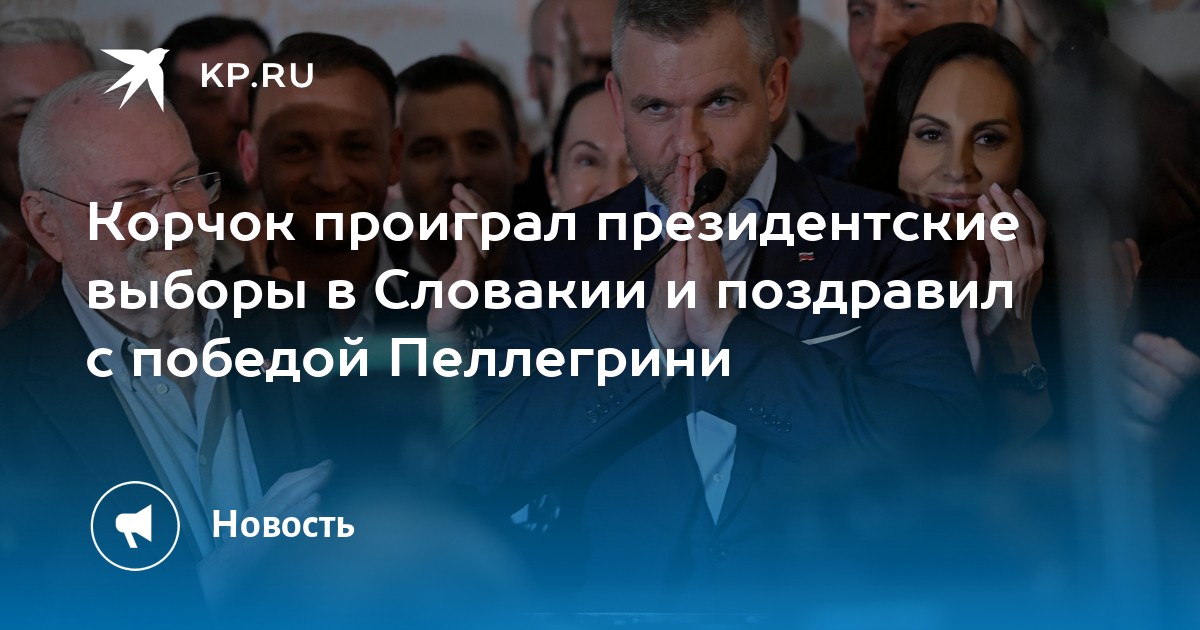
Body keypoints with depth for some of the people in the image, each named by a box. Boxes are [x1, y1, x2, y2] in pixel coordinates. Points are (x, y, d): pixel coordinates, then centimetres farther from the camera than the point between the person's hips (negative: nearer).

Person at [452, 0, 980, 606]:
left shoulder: (881, 242, 3)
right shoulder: (552, 260, 8)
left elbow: (944, 444, -11)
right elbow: (478, 472, -2)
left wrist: (727, 330, -14)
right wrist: (654, 333, -12)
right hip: (618, 609, 2)